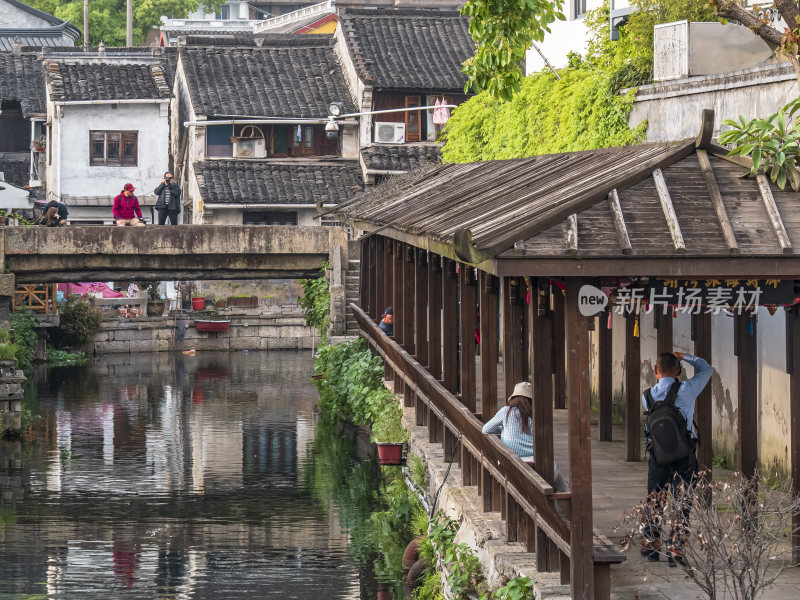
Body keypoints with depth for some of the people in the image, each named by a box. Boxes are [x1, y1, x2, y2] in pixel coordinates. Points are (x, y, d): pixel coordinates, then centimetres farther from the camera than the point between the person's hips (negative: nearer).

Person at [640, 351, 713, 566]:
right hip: (684, 456, -3)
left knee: (654, 501, 18)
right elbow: (706, 369, 2)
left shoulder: (647, 396, -3)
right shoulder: (685, 390, -12)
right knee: (681, 504, 5)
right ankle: (675, 551, 3)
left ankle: (650, 546, 28)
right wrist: (684, 356, 13)